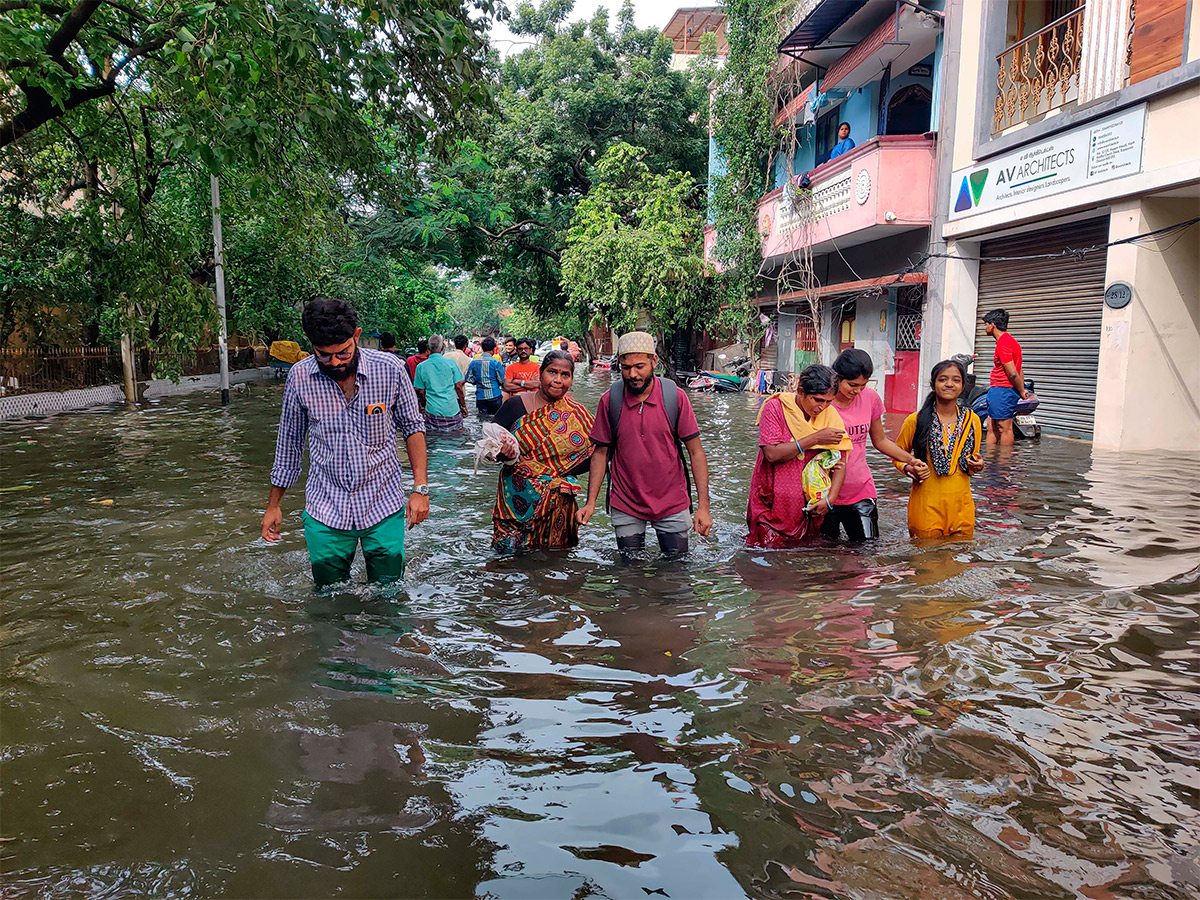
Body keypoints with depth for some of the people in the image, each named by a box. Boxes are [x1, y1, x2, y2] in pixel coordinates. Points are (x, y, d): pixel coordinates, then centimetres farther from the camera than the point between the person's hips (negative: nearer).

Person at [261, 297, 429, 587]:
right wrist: (274, 505, 13)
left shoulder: (390, 369, -11)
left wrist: (420, 488, -5)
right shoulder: (300, 377, -7)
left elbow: (413, 426, 3)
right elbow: (289, 443, 6)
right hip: (325, 511, 1)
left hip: (384, 507, -1)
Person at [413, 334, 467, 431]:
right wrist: (463, 406, 11)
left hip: (433, 410, 0)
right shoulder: (450, 363, -3)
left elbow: (421, 392, 4)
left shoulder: (421, 367, 0)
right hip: (452, 409, 0)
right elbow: (458, 387, 1)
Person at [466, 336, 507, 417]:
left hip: (480, 397, 3)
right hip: (494, 396, -3)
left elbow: (468, 378, 5)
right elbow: (502, 380, -8)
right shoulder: (495, 362, -8)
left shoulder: (474, 362, 2)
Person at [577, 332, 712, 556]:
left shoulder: (676, 397, -9)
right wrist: (591, 503, -6)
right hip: (625, 508, 1)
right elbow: (601, 453, 1)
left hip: (673, 505, 0)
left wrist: (703, 506, -13)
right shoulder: (610, 400, -6)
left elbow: (696, 452, -7)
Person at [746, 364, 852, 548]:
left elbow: (840, 462, 2)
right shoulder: (775, 408, -9)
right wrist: (815, 439, -19)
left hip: (809, 507, 4)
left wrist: (830, 498, -13)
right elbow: (772, 454, -20)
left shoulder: (831, 415, 1)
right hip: (772, 504, -3)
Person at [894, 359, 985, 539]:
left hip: (961, 506, 3)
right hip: (926, 506, -3)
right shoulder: (915, 421, -4)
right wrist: (909, 469, -12)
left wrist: (976, 466, -2)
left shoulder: (972, 420, 6)